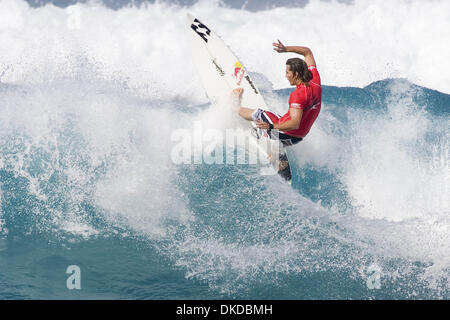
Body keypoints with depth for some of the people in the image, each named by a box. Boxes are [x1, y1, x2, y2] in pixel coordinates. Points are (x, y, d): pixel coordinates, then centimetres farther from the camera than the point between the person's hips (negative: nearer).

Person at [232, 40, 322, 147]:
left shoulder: (298, 94, -31)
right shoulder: (315, 79, -7)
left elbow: (295, 124, -38)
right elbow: (307, 52, 9)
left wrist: (271, 126, -47)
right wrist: (286, 49, 1)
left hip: (286, 136, -7)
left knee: (257, 113, 18)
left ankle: (237, 108, 48)